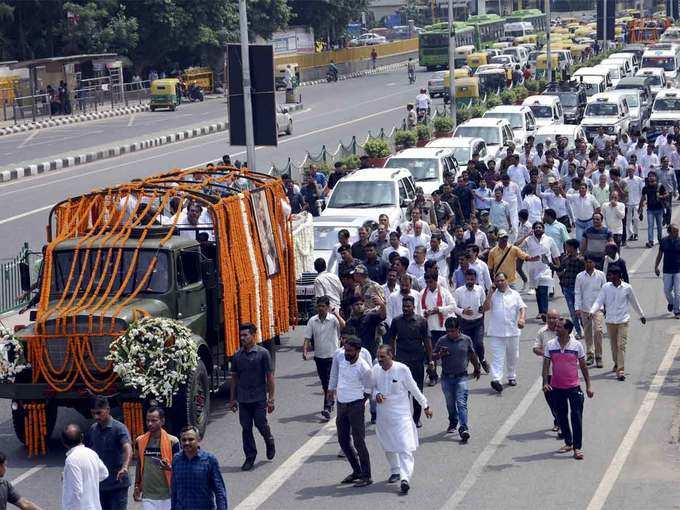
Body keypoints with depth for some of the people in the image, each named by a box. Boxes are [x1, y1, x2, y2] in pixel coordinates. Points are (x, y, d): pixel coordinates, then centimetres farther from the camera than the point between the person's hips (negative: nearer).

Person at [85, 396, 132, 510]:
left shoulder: (119, 428, -13)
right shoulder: (93, 429, 6)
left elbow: (128, 448, -29)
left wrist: (124, 468, -46)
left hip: (117, 484, -6)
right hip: (100, 484, 6)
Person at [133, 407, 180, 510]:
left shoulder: (172, 441, -6)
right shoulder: (140, 441, 5)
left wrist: (169, 467, -23)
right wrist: (137, 487, 15)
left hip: (166, 494, -2)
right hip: (147, 494, 2)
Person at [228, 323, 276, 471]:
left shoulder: (263, 353, -6)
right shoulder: (237, 355, 5)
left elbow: (270, 376, -5)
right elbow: (234, 377, 12)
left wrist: (271, 399, -8)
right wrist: (232, 399, 10)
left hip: (259, 398, -3)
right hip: (243, 400, 3)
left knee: (261, 424, -2)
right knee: (246, 428, 4)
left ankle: (270, 442, 30)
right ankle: (250, 457, 15)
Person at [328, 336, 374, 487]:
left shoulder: (364, 368, -19)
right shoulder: (339, 358, -4)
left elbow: (368, 389, -4)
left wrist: (360, 404, 0)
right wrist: (331, 389, 22)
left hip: (355, 405, -7)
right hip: (341, 404, 7)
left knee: (359, 441, -6)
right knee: (343, 441, 12)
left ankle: (366, 476, 1)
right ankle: (357, 471, 26)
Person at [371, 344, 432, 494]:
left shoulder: (402, 369, -14)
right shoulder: (376, 369, -3)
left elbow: (414, 389, -3)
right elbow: (373, 387, 13)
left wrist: (425, 406, 5)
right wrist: (376, 395, -11)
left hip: (401, 413, -5)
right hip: (383, 413, 5)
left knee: (405, 447, -13)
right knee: (388, 447, 17)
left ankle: (405, 478, -19)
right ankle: (395, 471, 37)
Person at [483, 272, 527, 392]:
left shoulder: (514, 294, 7)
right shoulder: (492, 295, 6)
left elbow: (522, 308, -2)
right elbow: (485, 308, -7)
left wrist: (522, 319, -21)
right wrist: (491, 293, -10)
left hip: (512, 331, 2)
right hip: (496, 332, -2)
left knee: (513, 356, 14)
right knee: (497, 356, -11)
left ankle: (512, 377, 32)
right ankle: (496, 379, -21)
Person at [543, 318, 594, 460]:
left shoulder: (577, 345, -4)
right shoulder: (550, 345, 0)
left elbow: (583, 366, 3)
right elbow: (546, 364, 3)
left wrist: (588, 386, 3)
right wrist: (545, 382, -10)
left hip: (573, 387, -3)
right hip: (556, 388, 3)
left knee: (576, 417, -6)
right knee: (561, 416, 12)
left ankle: (577, 447, -2)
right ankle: (568, 443, 27)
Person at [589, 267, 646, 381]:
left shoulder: (627, 288, -5)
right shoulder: (605, 287, -2)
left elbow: (634, 302, 9)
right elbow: (599, 301, -4)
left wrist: (642, 315, 20)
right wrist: (592, 311, -22)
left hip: (623, 321, -2)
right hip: (610, 321, 2)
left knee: (621, 346, -10)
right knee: (613, 345, 13)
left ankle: (621, 371, -13)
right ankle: (617, 364, 38)